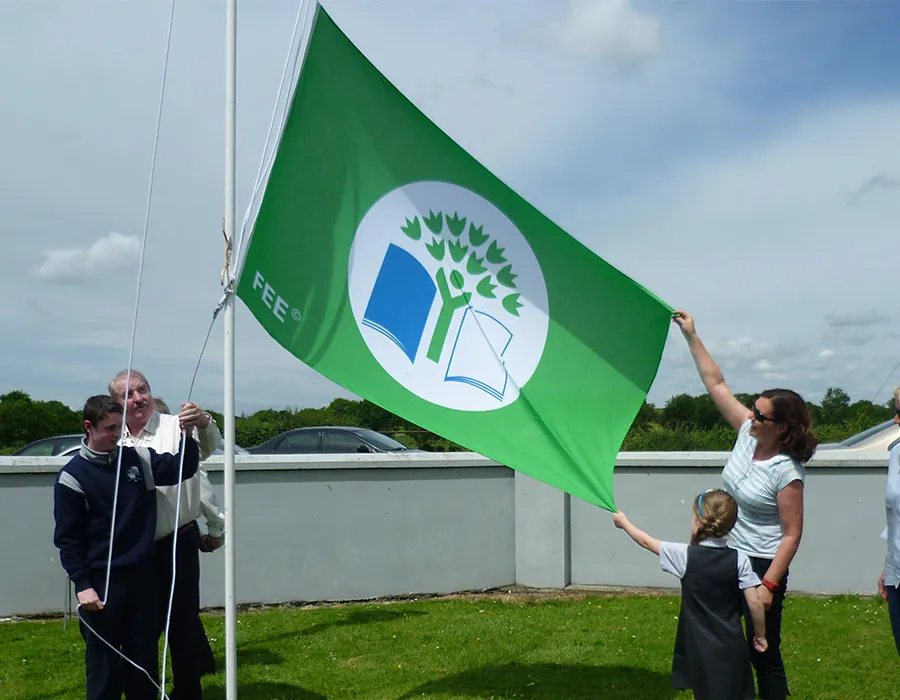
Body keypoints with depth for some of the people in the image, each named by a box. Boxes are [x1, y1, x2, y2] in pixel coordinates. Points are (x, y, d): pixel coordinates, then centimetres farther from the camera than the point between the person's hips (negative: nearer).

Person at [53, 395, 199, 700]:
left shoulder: (137, 459, 3)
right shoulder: (73, 476, -8)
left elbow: (183, 468, 4)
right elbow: (67, 538, -7)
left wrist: (188, 435, -14)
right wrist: (82, 585, -12)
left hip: (142, 575, 4)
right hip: (101, 582, -4)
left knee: (145, 657, 12)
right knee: (104, 663, 4)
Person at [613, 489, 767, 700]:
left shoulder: (685, 556, -9)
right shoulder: (739, 560, -6)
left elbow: (648, 542, 4)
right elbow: (755, 602, -7)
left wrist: (624, 522, 19)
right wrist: (760, 635, 8)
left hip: (701, 649, -1)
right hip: (732, 648, 1)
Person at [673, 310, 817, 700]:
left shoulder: (786, 472, -23)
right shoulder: (748, 434, -5)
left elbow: (792, 534, -20)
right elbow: (716, 384, -1)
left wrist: (769, 585, -23)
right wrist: (691, 337, -3)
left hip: (762, 566, -7)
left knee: (764, 653, 4)